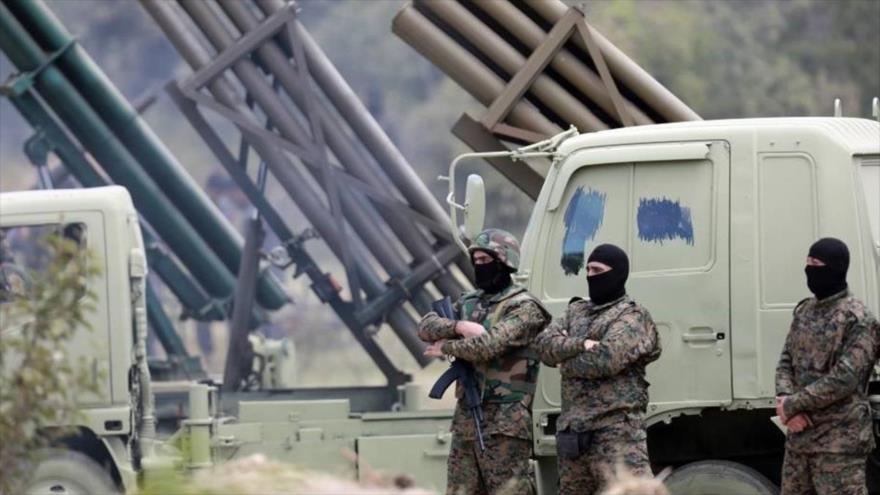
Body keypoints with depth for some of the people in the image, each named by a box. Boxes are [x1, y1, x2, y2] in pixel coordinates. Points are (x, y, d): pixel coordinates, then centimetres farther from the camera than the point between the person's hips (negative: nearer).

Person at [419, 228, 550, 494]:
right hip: (466, 419, 8)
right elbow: (426, 326, 6)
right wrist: (459, 326, -13)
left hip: (504, 422, -8)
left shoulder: (523, 307, -7)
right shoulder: (468, 303, 17)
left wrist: (446, 347, -4)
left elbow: (487, 346, -19)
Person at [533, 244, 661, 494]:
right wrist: (580, 345, -13)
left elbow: (606, 359, -18)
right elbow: (544, 343, 3)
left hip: (616, 430, -8)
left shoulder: (633, 317, -3)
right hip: (572, 430, 8)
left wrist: (566, 362, -3)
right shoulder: (576, 311, 19)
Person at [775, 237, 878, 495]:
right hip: (798, 434, 8)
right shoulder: (804, 311, 12)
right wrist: (785, 400, -9)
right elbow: (786, 362, 12)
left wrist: (792, 405, -14)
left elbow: (844, 380, -19)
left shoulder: (857, 319, -12)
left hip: (839, 440, -8)